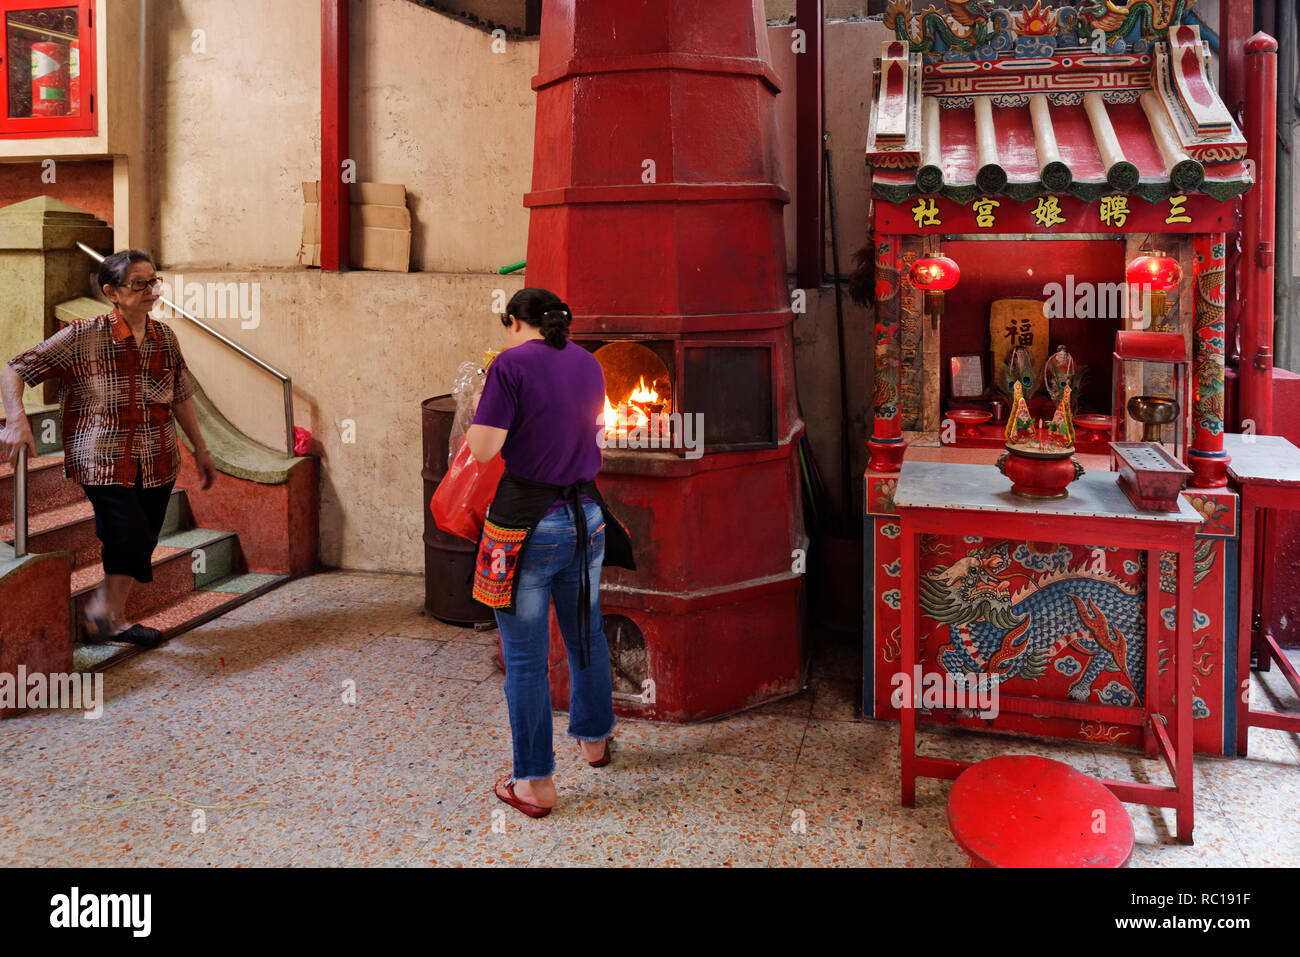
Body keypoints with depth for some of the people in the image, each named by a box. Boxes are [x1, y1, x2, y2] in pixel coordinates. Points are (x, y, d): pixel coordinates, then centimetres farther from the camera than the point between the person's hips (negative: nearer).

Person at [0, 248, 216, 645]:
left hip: (158, 461, 5)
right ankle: (101, 609, 13)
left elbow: (179, 398, 16)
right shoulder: (83, 337, -10)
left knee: (136, 548, 11)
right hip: (104, 459, -5)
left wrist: (200, 449, 19)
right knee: (132, 539, -14)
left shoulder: (165, 338, 5)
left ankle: (114, 621, 30)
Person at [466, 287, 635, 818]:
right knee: (586, 634, 23)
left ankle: (535, 783, 12)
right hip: (586, 515, 6)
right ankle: (594, 738, 42)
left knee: (526, 656, 4)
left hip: (527, 521, -6)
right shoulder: (588, 362, 8)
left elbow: (483, 449, -15)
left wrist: (480, 406, 4)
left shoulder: (511, 364, -11)